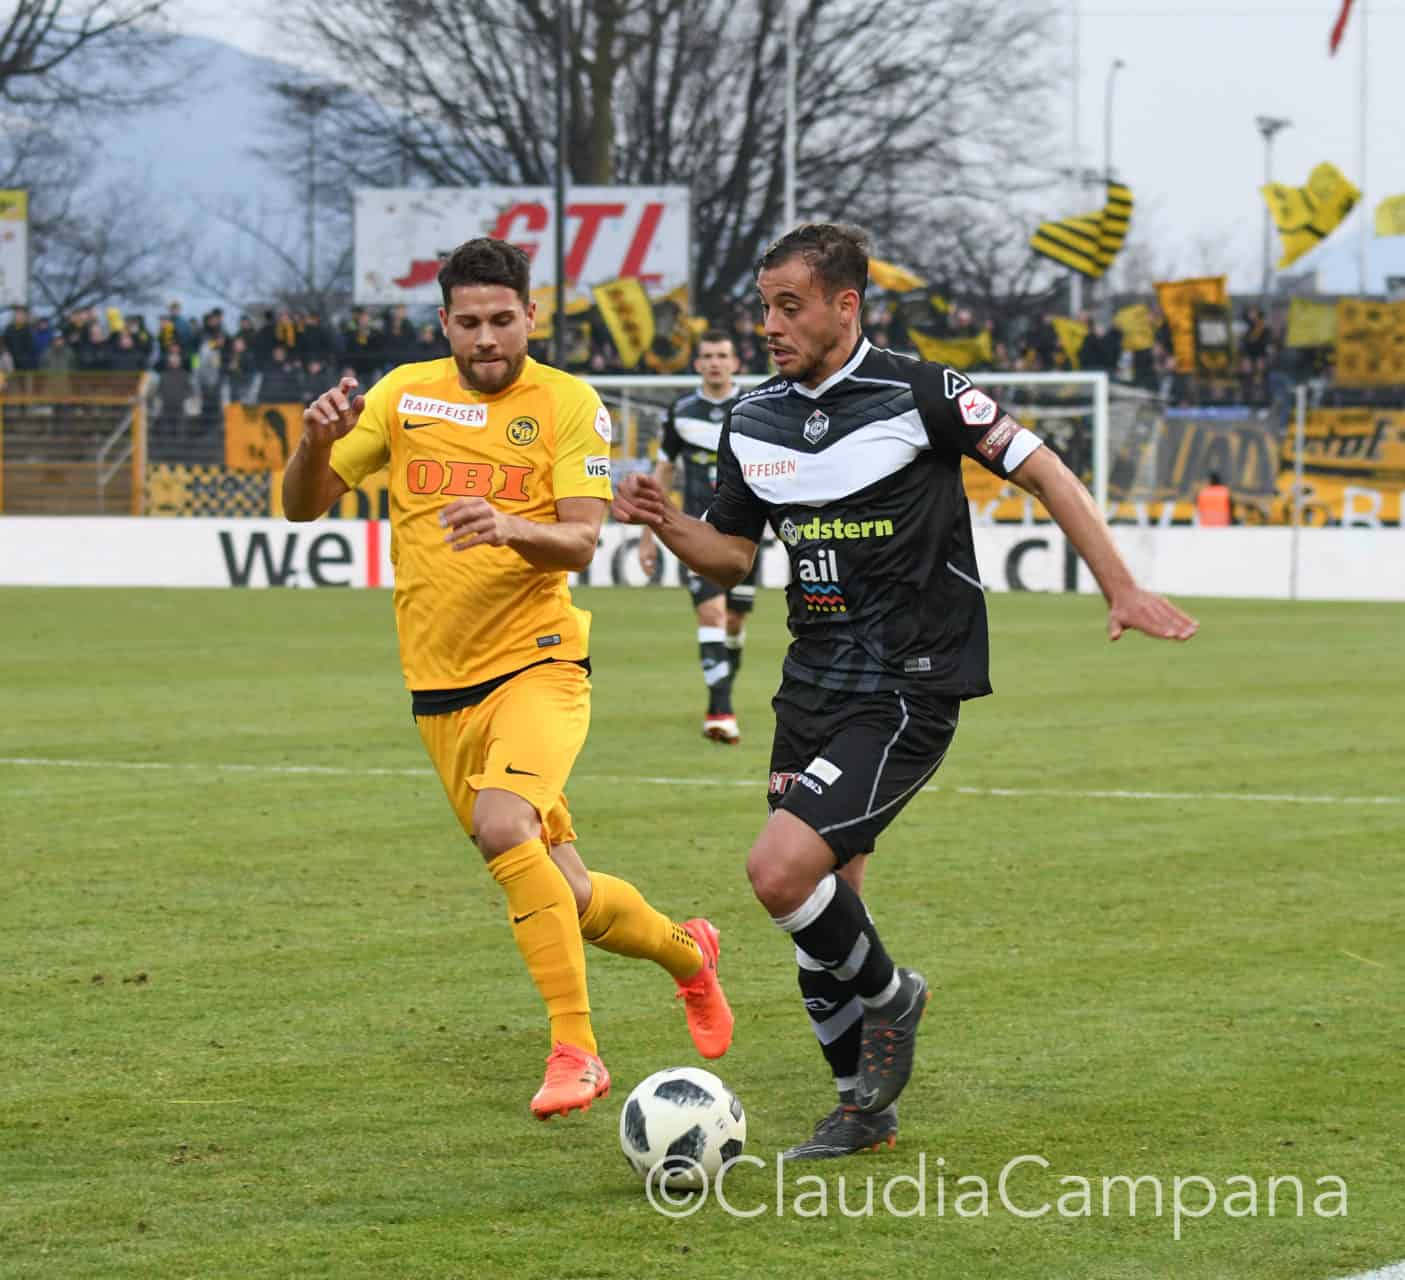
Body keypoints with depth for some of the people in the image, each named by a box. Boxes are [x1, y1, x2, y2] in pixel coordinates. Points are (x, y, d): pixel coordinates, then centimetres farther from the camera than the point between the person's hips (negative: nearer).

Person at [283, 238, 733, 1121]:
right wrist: (317, 442, -17)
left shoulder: (568, 404, -4)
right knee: (568, 901, 7)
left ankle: (575, 1049, -24)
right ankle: (686, 952, 38)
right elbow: (304, 507, 4)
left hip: (538, 661, -4)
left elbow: (583, 542, -12)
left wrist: (514, 528, -33)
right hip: (440, 687, 4)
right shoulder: (403, 396, 4)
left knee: (503, 825, -31)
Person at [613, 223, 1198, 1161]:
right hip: (813, 687, 7)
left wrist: (1121, 591, -7)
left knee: (781, 869, -20)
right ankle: (865, 1108, 24)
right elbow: (734, 556, 16)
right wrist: (669, 527, -5)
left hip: (910, 691, -7)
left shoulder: (918, 395, -11)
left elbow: (1043, 473, -4)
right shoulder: (754, 422, 7)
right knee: (823, 909, 8)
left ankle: (889, 996, 7)